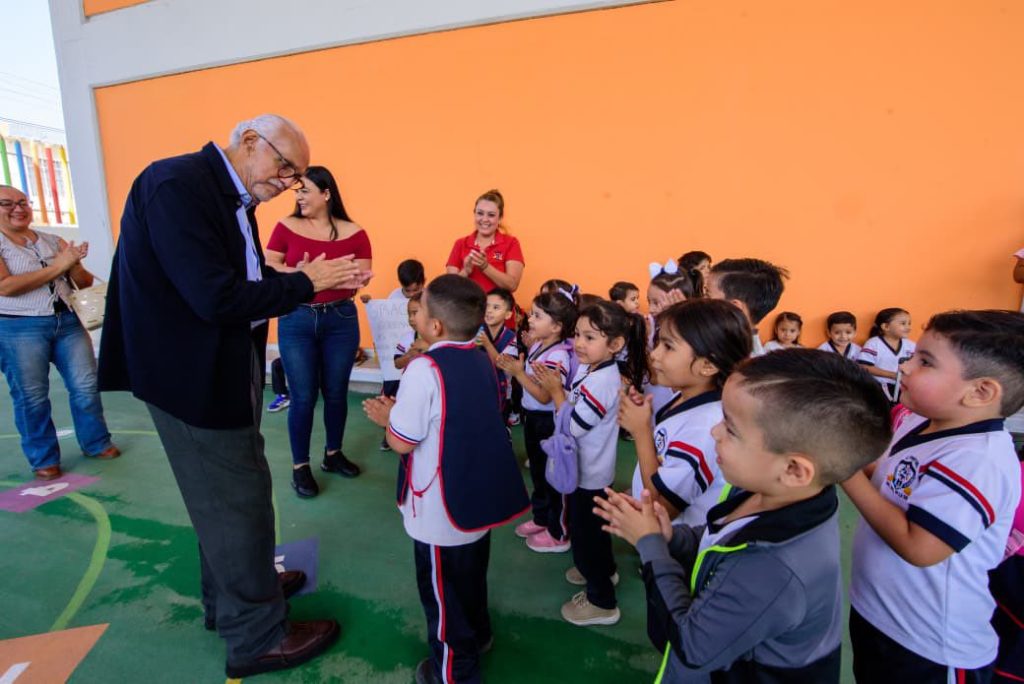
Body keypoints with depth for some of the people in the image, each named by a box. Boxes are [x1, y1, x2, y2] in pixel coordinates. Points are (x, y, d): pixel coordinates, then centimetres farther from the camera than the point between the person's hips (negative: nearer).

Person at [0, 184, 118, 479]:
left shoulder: (53, 241, 11)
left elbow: (84, 283, 11)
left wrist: (75, 264, -10)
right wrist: (56, 267, -16)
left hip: (68, 321, 4)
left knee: (86, 386, 5)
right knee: (32, 396, 4)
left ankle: (96, 443, 21)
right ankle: (43, 459, 17)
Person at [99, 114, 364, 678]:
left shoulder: (231, 198, 9)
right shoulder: (176, 185, -21)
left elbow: (246, 282, 8)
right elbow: (216, 297, -29)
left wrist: (316, 283, -4)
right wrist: (303, 283, -18)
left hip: (223, 372, 10)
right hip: (192, 376, -10)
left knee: (223, 498, 22)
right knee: (239, 503, 1)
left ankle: (230, 594, 43)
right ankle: (257, 637, 21)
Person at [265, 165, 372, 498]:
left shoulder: (353, 233, -2)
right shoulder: (286, 226, 1)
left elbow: (361, 279, -9)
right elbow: (267, 267, -3)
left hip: (341, 320, 1)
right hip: (296, 321, -1)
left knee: (336, 392, 11)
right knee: (303, 397, 2)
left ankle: (333, 454, 31)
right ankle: (300, 466, 19)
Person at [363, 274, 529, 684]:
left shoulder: (424, 370, -25)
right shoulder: (481, 361, 0)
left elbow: (402, 441, -21)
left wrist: (386, 416, -1)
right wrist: (401, 410, 10)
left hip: (443, 510, -8)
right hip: (480, 496, 8)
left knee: (442, 589, 14)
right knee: (472, 575, 28)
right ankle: (478, 635, 50)